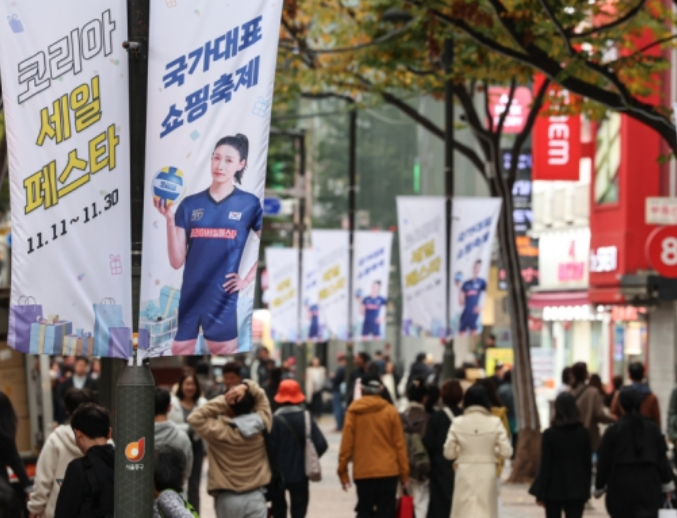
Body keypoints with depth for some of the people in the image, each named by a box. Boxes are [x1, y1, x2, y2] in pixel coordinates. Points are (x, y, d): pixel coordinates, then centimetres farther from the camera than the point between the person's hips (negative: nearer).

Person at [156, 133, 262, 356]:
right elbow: (177, 262, 1)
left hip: (223, 301, -3)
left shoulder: (249, 204, 0)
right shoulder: (190, 204, 5)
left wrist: (248, 279, -2)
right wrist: (170, 219, -9)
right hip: (189, 298, 3)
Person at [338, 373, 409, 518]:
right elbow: (399, 445, -1)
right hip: (388, 472, 0)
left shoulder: (353, 411, -3)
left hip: (363, 473, 0)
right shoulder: (390, 411, -2)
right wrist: (404, 473, 6)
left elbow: (347, 443, -4)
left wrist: (343, 471, 3)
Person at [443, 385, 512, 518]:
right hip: (487, 472, -1)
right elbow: (506, 452, -7)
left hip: (465, 473, 1)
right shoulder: (495, 423, -6)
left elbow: (449, 453, -2)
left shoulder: (458, 423, -4)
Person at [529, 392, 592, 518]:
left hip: (554, 489, -1)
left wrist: (541, 493, -4)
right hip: (577, 489, 1)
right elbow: (588, 464, 3)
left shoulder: (549, 434, -10)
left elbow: (545, 466, -9)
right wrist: (586, 490, 12)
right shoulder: (583, 433, -2)